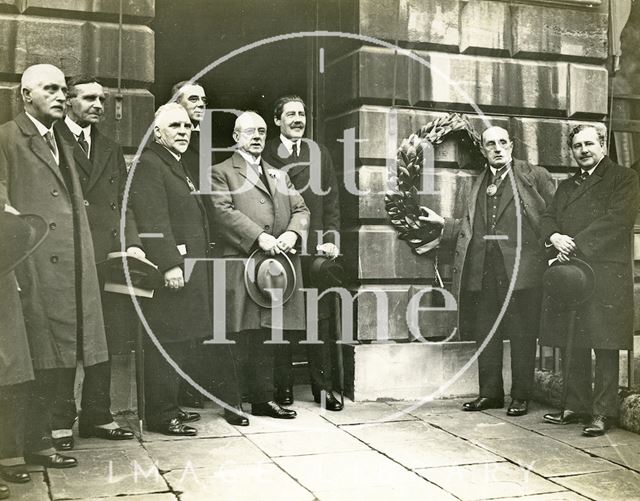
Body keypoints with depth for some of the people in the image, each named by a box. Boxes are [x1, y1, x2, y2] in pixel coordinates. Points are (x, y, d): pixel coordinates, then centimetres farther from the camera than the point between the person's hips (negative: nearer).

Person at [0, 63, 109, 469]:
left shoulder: (62, 143, 23)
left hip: (71, 268, 7)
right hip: (36, 267, -7)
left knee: (56, 359, 9)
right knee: (38, 358, -4)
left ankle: (37, 437, 19)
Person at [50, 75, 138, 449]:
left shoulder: (111, 150, 21)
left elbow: (124, 203, 15)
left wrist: (133, 243, 0)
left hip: (106, 259, 5)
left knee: (104, 340, 9)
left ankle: (98, 416, 20)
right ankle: (60, 422, 9)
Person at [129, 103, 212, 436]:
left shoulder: (177, 167, 22)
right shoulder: (148, 165, -10)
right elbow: (153, 221, -19)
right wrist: (170, 264, -24)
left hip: (186, 268, 10)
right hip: (168, 269, -10)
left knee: (178, 343, 14)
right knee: (164, 344, -5)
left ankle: (168, 407, 24)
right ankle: (160, 415, 3)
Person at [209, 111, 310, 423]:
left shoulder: (279, 175, 25)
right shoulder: (221, 172, 6)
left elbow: (301, 209, 16)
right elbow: (222, 211, -9)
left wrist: (293, 233, -7)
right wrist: (259, 237, -19)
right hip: (241, 264, -5)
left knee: (267, 336, 10)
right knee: (240, 336, -4)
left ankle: (263, 398, 18)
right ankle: (233, 402, 4)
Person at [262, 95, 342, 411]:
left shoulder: (320, 153, 14)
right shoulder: (265, 154, 4)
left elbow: (331, 199, 11)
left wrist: (331, 238, 0)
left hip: (315, 248, 3)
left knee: (319, 319, 5)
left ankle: (323, 387, 13)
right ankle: (283, 387, 13)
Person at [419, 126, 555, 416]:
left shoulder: (534, 176, 5)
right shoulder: (478, 184, 19)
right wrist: (442, 223, 12)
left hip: (519, 266, -5)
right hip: (482, 269, 5)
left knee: (522, 335, 0)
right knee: (485, 333, 8)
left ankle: (521, 396, 10)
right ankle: (490, 393, 19)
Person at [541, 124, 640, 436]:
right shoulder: (566, 186, 24)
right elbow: (547, 219, 15)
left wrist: (575, 244, -14)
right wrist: (555, 237, -9)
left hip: (606, 273, -6)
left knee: (604, 347, -5)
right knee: (574, 346, 8)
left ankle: (603, 412, 0)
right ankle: (577, 406, 16)